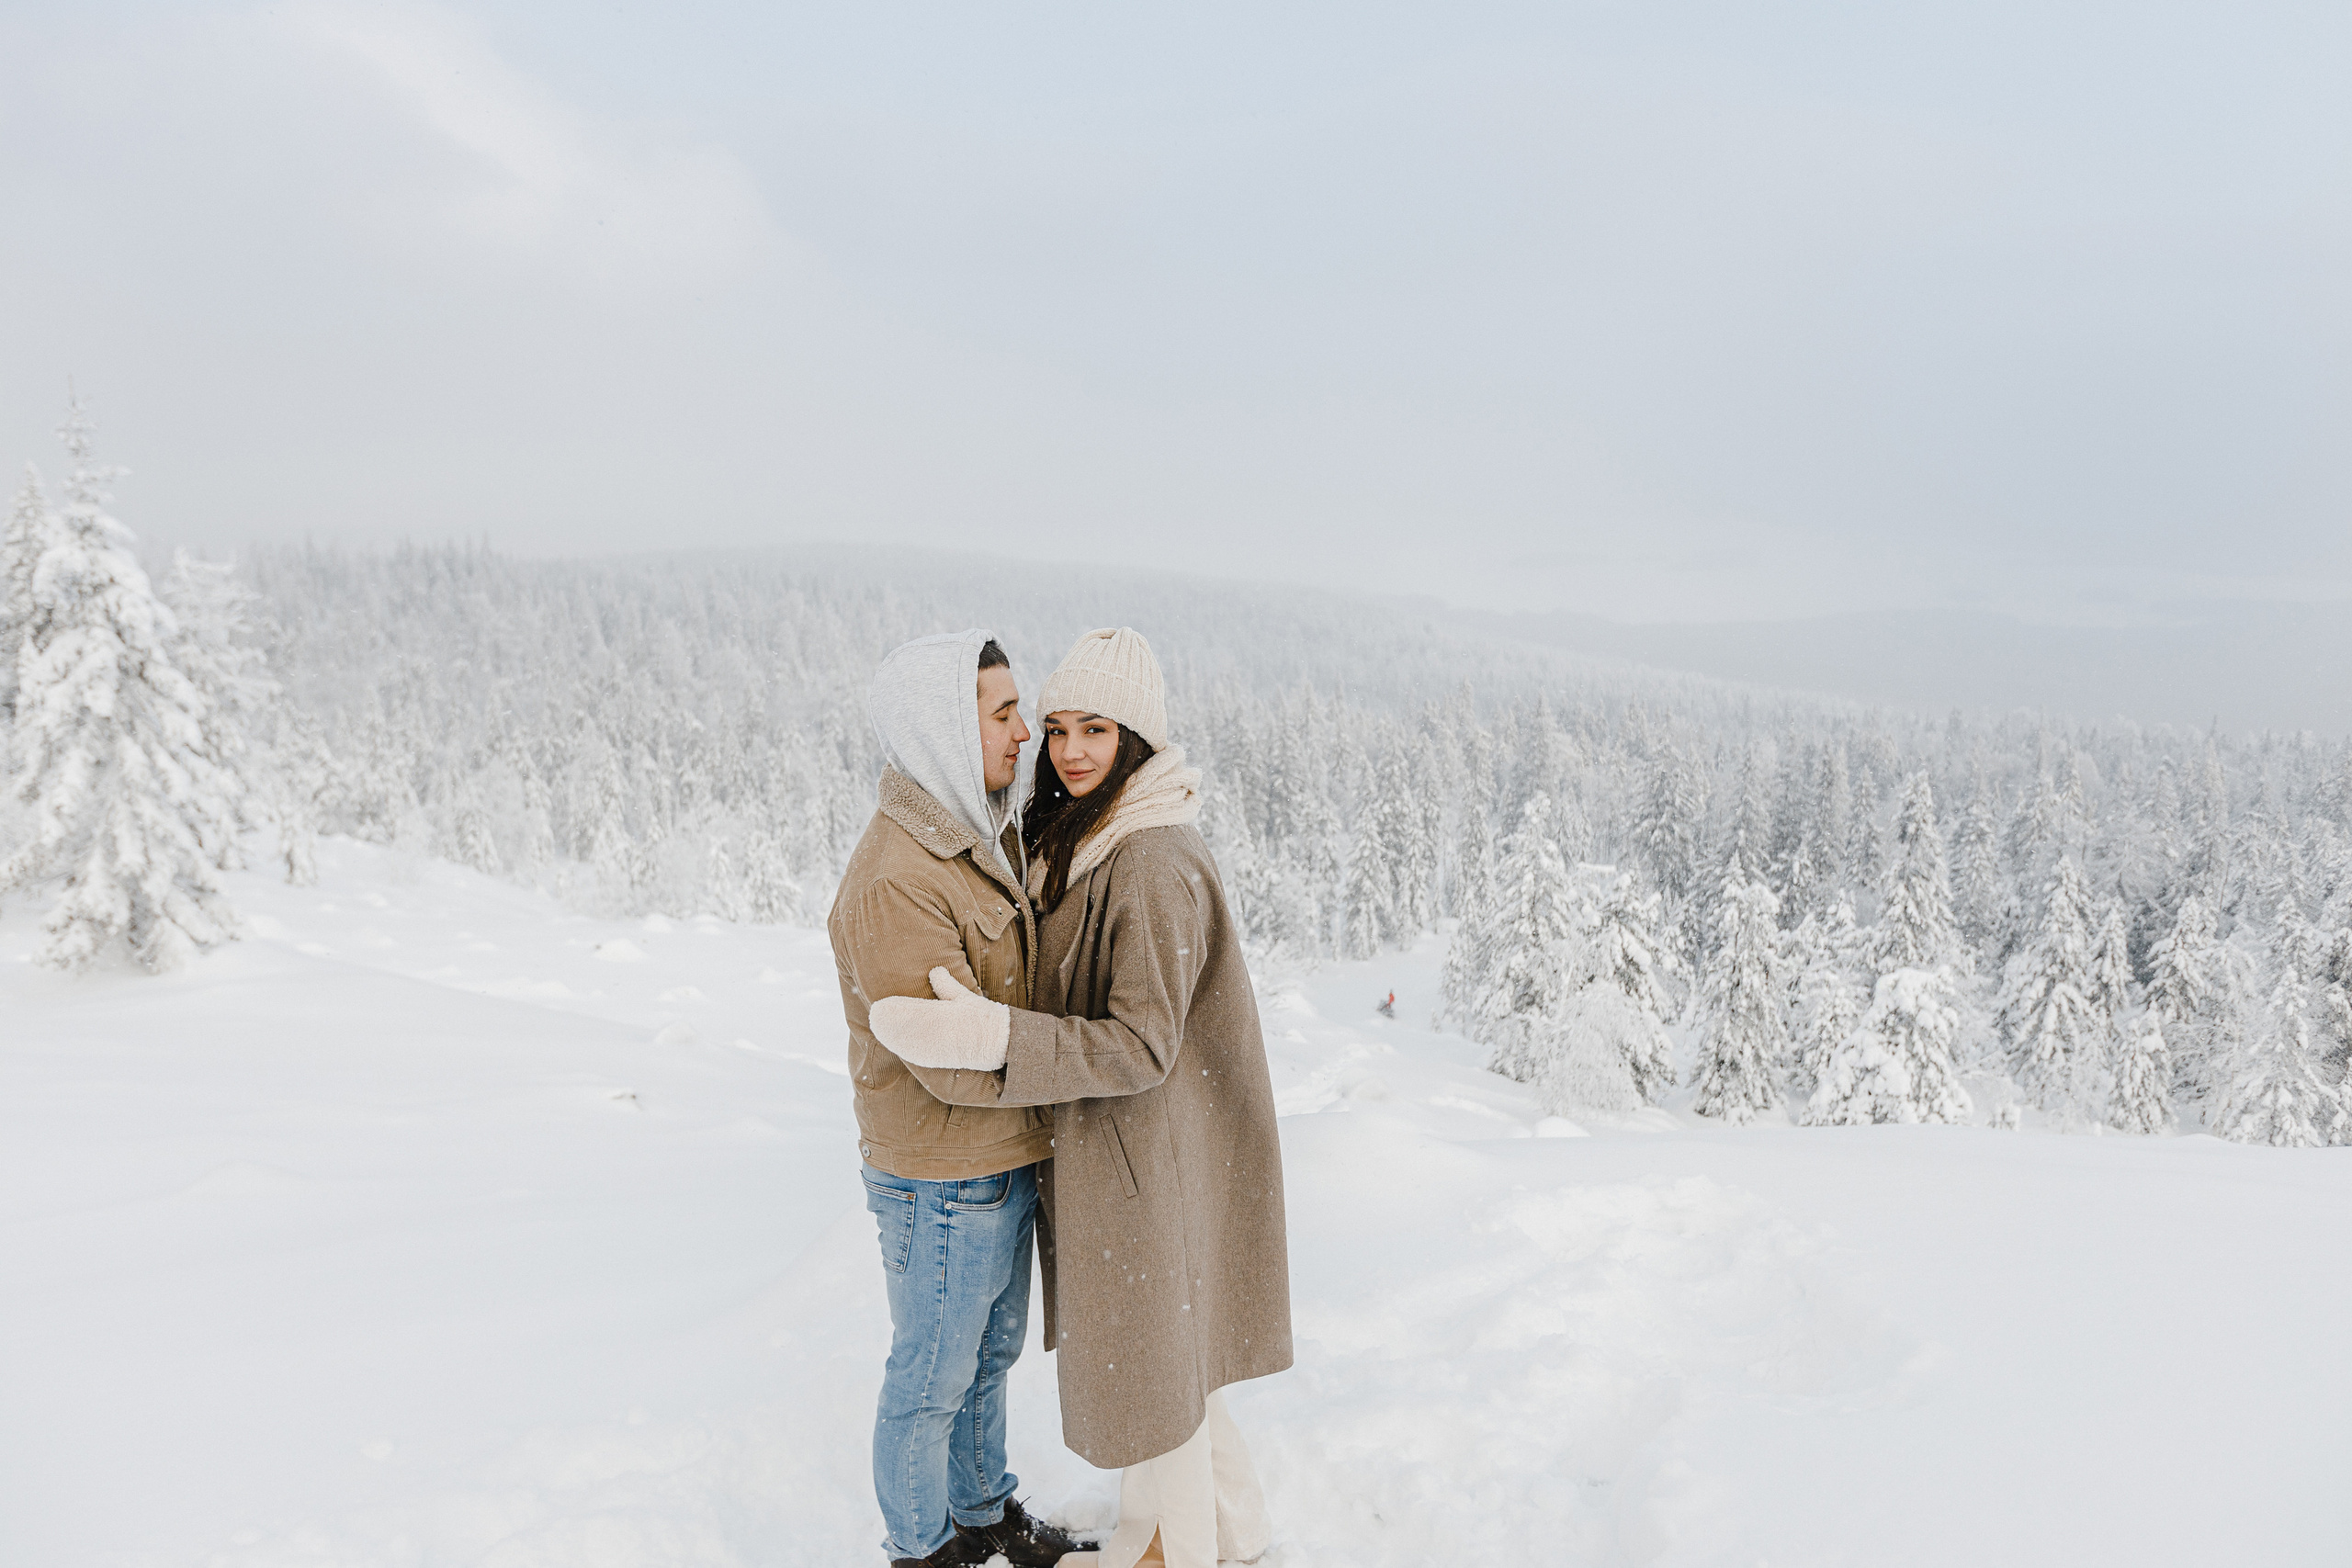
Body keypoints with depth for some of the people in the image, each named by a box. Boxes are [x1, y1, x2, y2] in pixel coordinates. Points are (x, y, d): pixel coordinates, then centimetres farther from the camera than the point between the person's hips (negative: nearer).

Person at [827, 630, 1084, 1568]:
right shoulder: (894, 884, -27)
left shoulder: (990, 840, 3)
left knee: (990, 1356, 25)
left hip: (1005, 1164, 9)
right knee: (931, 1380, 12)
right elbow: (958, 1064, -28)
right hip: (942, 1183, -9)